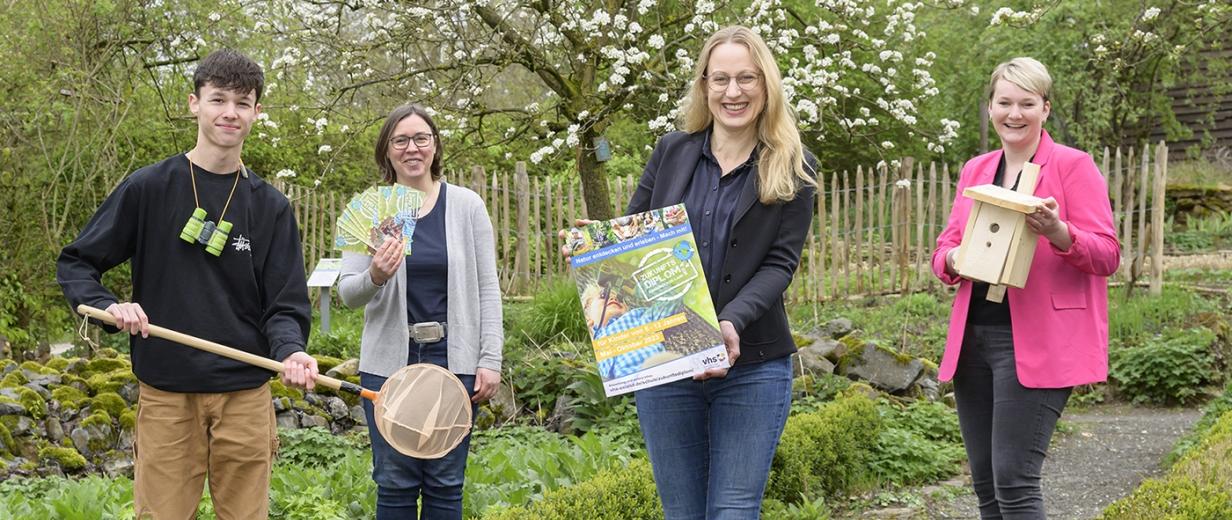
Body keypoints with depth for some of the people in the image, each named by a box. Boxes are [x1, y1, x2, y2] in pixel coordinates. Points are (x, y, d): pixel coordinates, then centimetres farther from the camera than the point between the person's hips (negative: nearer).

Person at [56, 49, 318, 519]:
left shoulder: (271, 206, 5)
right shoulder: (148, 188, 0)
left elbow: (284, 307, 2)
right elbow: (74, 264, 7)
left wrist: (290, 352, -19)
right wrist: (108, 306, -13)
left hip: (245, 397, 2)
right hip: (166, 396, -1)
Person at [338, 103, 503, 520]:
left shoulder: (466, 205, 3)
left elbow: (488, 289, 4)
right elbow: (347, 293, 1)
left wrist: (490, 360, -3)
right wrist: (374, 277, -22)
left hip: (454, 361, 0)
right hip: (389, 362, 0)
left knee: (445, 484, 5)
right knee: (395, 484, 4)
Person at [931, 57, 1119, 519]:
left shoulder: (1073, 166, -2)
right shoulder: (975, 170, 15)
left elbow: (1107, 255, -7)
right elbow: (944, 247, 16)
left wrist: (1057, 233, -26)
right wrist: (953, 260, -8)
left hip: (1035, 343, -6)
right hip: (973, 338, 6)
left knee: (1014, 480, -12)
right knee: (985, 482, 9)